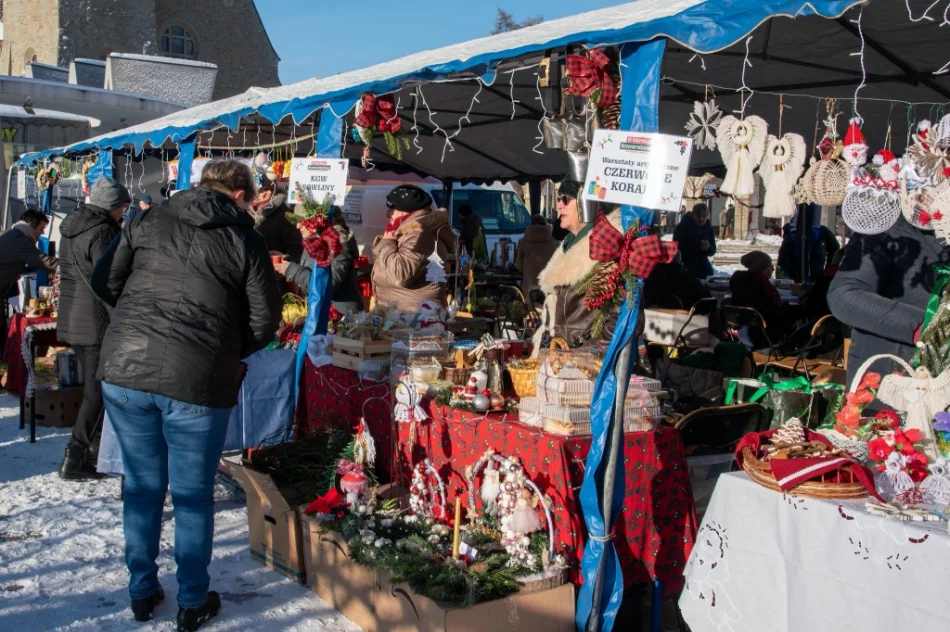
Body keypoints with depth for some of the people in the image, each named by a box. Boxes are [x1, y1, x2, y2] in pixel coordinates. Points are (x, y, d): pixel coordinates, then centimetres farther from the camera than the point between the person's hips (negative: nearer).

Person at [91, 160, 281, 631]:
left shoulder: (149, 221, 9)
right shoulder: (245, 239, 1)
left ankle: (142, 592, 31)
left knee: (142, 485, 18)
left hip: (125, 368, 3)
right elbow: (265, 321, 0)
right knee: (193, 495, 12)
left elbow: (104, 281, 12)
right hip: (197, 381, -3)